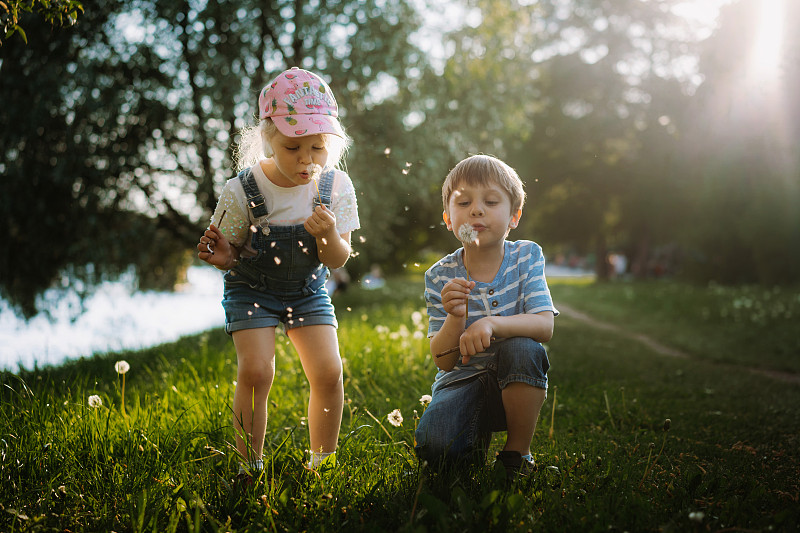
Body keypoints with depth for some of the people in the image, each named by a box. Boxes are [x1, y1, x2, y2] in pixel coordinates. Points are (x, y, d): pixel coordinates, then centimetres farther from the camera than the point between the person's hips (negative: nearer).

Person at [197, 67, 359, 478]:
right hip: (252, 290, -2)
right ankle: (250, 467, 1)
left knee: (328, 371, -8)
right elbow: (230, 251, -8)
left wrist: (329, 235, -29)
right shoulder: (242, 190, -19)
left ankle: (322, 463, 12)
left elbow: (338, 261, -7)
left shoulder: (336, 187, -12)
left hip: (308, 290, 3)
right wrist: (223, 258, -32)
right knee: (255, 372, -17)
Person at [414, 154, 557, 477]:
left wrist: (492, 323, -38)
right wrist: (455, 318, -31)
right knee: (432, 445, -28)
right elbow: (444, 361, -11)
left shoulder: (527, 256, -6)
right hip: (464, 381, 0)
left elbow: (544, 326, -20)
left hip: (517, 382, 0)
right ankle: (478, 435, 11)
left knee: (521, 347, -34)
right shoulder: (440, 277, -7)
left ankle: (518, 453, -12)